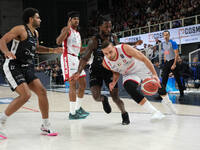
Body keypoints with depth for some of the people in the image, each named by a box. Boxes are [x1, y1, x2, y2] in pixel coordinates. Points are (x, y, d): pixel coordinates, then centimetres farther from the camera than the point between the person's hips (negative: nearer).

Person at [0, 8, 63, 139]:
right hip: (13, 66, -8)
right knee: (26, 95, -22)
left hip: (27, 68, 8)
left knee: (42, 92, 0)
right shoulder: (20, 29, -11)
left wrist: (52, 50, 23)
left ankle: (46, 127, 10)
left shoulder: (35, 33, 14)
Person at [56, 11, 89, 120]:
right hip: (68, 57, -9)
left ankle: (78, 108, 24)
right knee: (73, 84, -14)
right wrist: (68, 28, -27)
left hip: (76, 58, 9)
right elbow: (58, 41, -23)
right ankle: (72, 113, -13)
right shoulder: (66, 30, -4)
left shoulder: (78, 33, 22)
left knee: (83, 84, 11)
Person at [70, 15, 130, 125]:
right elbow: (85, 58, -24)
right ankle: (104, 99, 20)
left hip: (110, 69, 2)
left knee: (115, 97, -4)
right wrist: (79, 72, -37)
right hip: (96, 70, -2)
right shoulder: (94, 41, -20)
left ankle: (124, 114, 23)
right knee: (96, 97, -17)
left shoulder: (114, 38, -6)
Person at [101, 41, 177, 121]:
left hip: (142, 68, -1)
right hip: (129, 74, 1)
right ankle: (155, 112, -22)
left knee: (157, 84, 12)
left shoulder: (124, 48, -36)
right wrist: (114, 82, -19)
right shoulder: (106, 63, -23)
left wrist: (154, 75, -37)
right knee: (129, 87, -29)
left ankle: (167, 102, 50)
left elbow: (144, 59, -30)